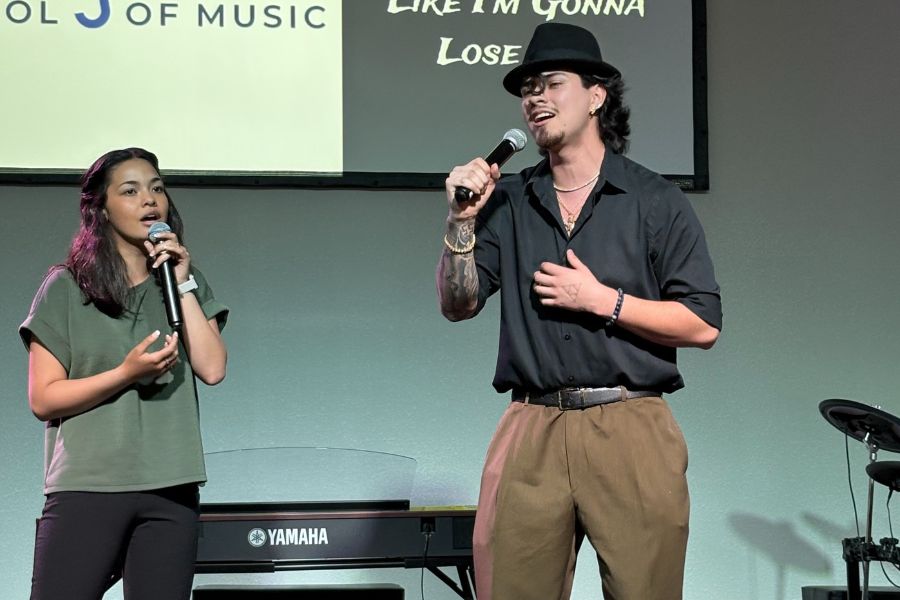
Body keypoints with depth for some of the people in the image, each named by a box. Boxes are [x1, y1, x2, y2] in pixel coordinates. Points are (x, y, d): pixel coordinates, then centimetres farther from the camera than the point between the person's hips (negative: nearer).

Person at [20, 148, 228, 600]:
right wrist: (127, 373, -14)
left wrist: (183, 284, -4)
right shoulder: (66, 288, 3)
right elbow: (42, 398, -2)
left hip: (171, 492, 3)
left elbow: (212, 369, -1)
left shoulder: (185, 282, 13)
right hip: (87, 489, -3)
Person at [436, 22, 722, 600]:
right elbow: (458, 305, 7)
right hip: (532, 429, 2)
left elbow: (703, 325, -3)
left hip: (631, 430, -2)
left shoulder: (656, 201, 2)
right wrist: (463, 221, -6)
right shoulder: (507, 200, 11)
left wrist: (601, 300, -10)